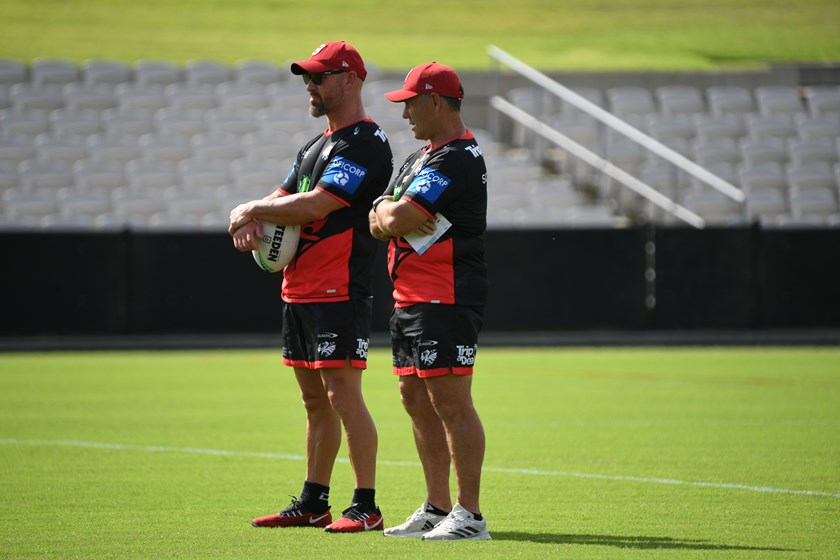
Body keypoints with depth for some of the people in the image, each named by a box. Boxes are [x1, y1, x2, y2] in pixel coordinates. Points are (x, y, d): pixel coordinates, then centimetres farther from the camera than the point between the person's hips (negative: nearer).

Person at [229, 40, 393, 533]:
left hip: (340, 293, -10)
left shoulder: (365, 144, -12)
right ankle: (313, 503, 19)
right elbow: (283, 198, 18)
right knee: (315, 400, 13)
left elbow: (315, 206, -20)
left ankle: (367, 508, -10)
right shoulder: (317, 145, 20)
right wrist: (250, 218, -6)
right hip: (300, 290, 10)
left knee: (343, 394, -11)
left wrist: (252, 211, -8)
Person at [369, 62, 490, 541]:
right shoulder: (419, 160, 20)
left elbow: (399, 220, -20)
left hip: (446, 300, -11)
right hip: (410, 300, 11)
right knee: (418, 401, 13)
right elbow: (380, 221, 16)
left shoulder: (458, 159, -14)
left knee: (451, 402, -12)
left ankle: (469, 515, -11)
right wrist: (388, 212, -6)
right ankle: (437, 508, 19)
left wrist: (396, 216, 1)